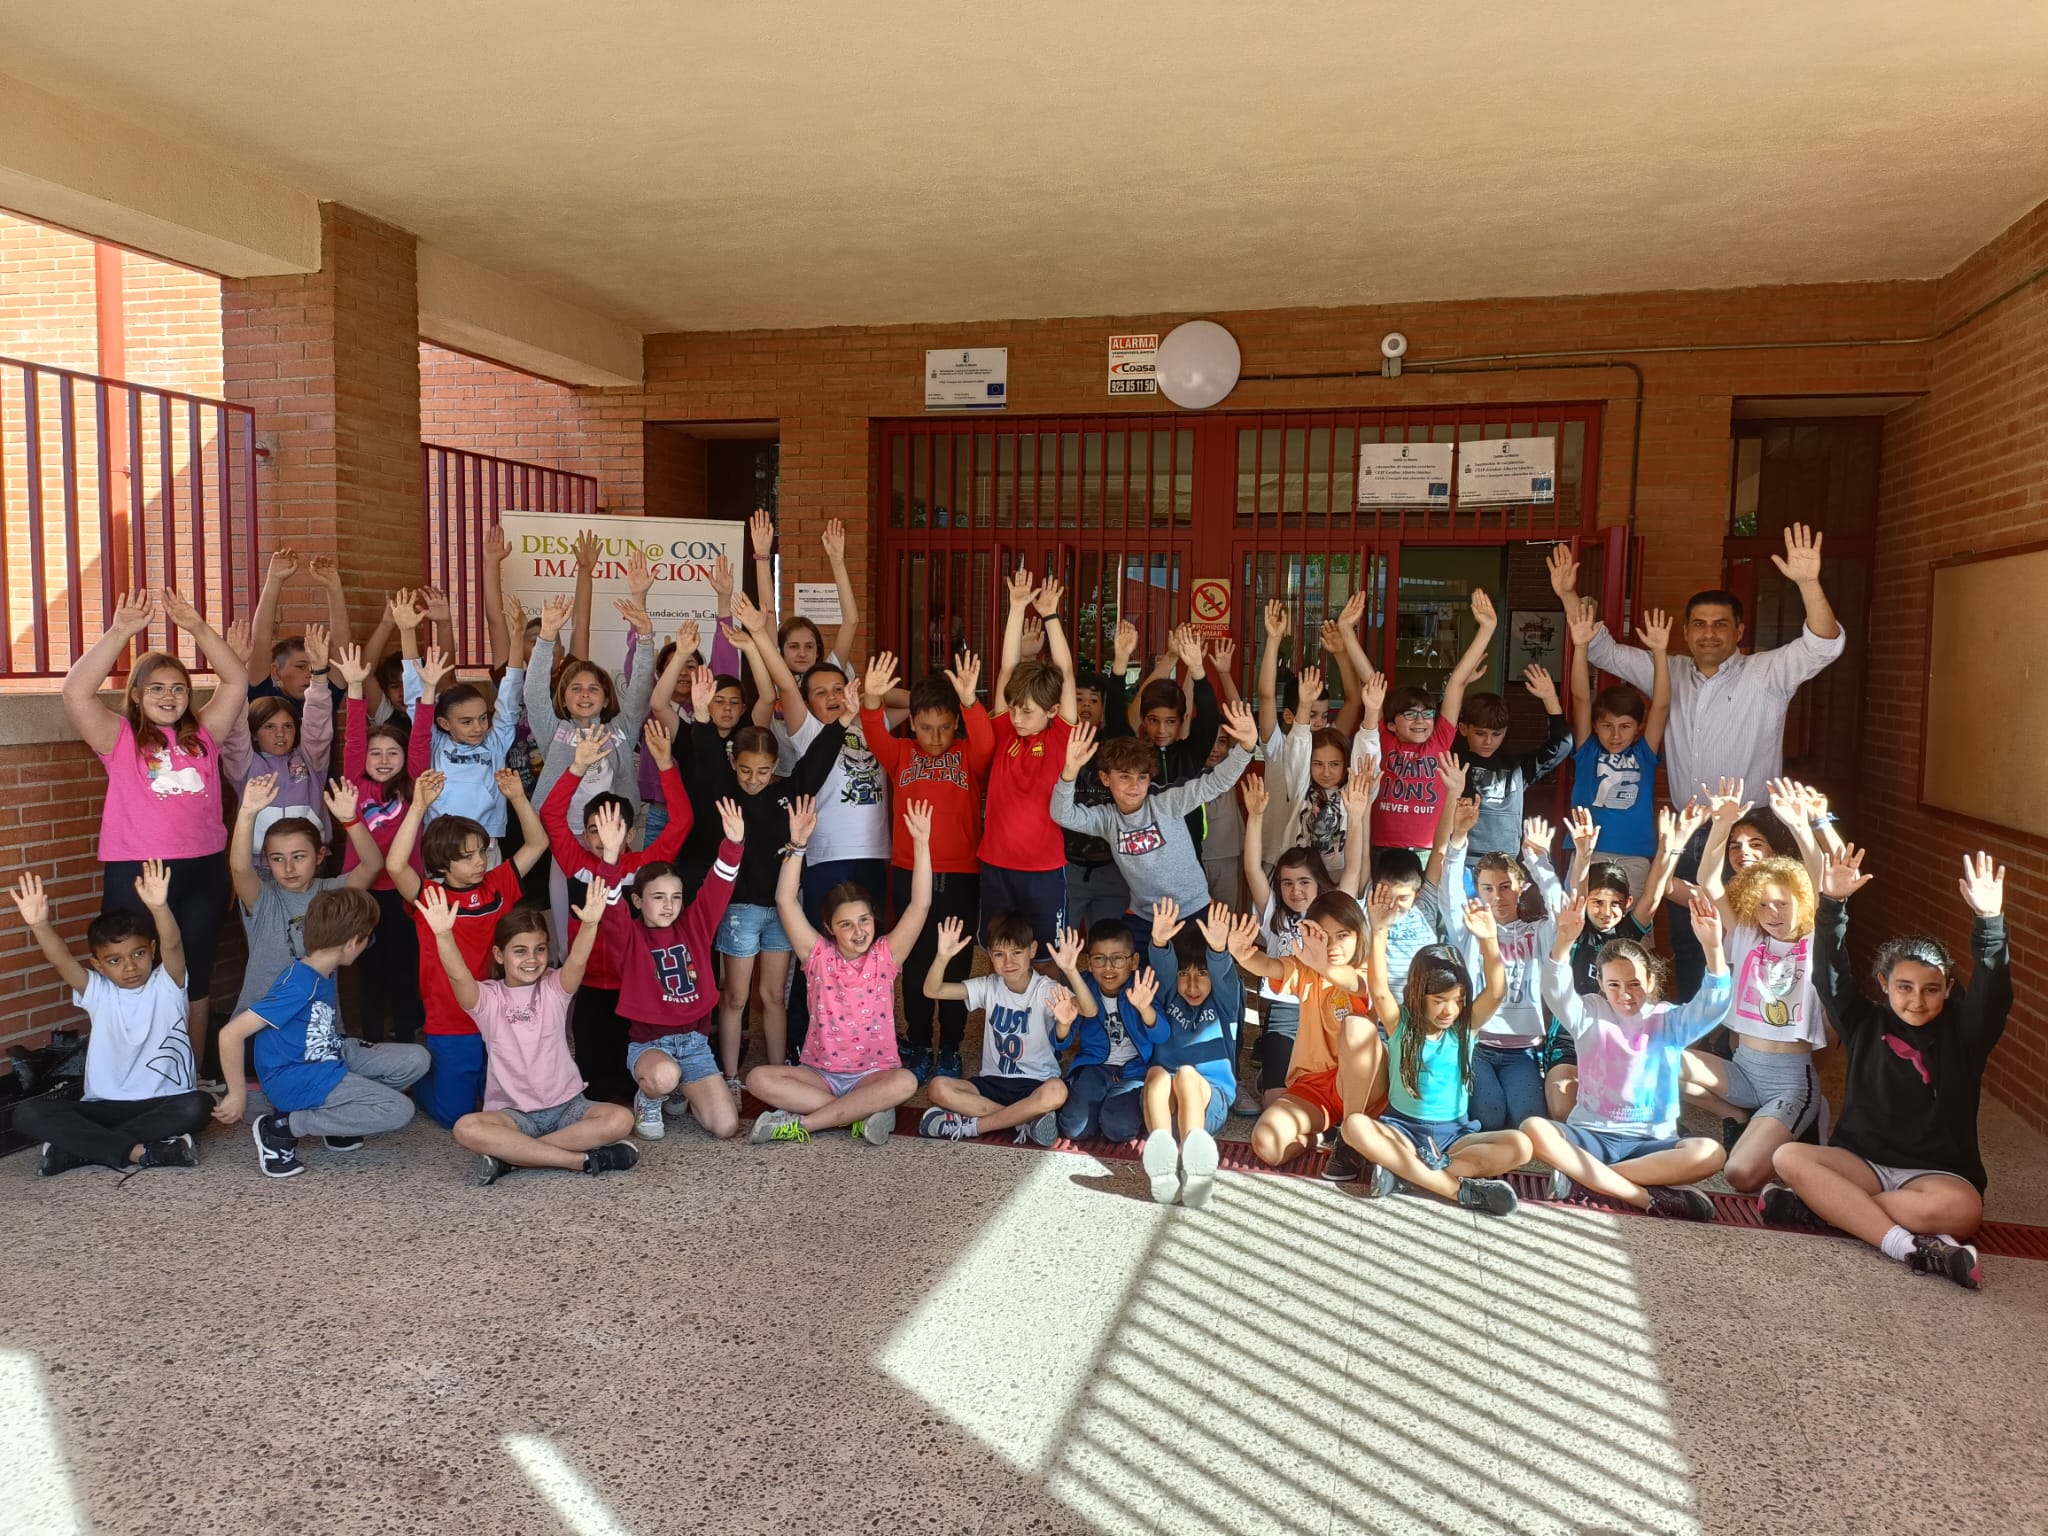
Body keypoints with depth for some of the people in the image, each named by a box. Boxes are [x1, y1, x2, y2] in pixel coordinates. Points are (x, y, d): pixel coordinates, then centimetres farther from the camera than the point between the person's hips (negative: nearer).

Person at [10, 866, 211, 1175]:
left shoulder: (167, 984, -1)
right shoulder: (96, 992, 5)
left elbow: (172, 945, -21)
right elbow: (61, 960, -13)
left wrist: (159, 907, -43)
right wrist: (39, 924, -34)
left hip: (165, 1104, -2)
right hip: (105, 1106, 2)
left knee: (197, 1106, -34)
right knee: (28, 1113, -19)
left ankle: (77, 1147, -23)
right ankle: (139, 1151, -29)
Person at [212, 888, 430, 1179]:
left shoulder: (325, 975, 4)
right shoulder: (299, 985, -23)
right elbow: (230, 1034, -25)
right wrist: (238, 1094, -17)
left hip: (331, 1059, 9)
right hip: (296, 1078, -9)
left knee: (417, 1059, -1)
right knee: (399, 1110, -19)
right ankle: (281, 1127, -9)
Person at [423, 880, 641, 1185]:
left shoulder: (554, 988, 1)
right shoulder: (487, 999, -1)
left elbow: (577, 961, -20)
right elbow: (458, 975, -22)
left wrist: (590, 924, -42)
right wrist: (443, 934, -42)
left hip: (566, 1106, 1)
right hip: (512, 1113, -1)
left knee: (620, 1119, -26)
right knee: (467, 1130, -32)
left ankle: (509, 1155, -21)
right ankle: (582, 1159, -28)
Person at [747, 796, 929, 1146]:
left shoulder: (886, 956, -2)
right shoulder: (819, 956, -1)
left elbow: (920, 904, -13)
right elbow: (785, 901, -11)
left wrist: (921, 842, -21)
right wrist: (798, 844, -19)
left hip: (874, 1074, -1)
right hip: (820, 1074, 1)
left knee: (905, 1082, -35)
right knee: (759, 1079, -25)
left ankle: (802, 1123, -27)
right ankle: (862, 1113, -27)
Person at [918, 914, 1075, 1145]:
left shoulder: (1046, 989, -10)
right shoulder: (989, 987, 0)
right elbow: (932, 990, -9)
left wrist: (1071, 971, -46)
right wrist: (943, 957, -29)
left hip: (1036, 1083, -3)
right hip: (993, 1082, 3)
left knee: (1056, 1092, -38)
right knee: (938, 1088, -23)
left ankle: (972, 1126, -21)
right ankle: (1027, 1118, -20)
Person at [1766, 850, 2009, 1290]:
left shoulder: (1961, 1034, 3)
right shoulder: (1865, 1024, 7)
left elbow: (1993, 992, -14)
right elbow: (1832, 974, -5)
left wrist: (1989, 921, -30)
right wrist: (1832, 904, -19)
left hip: (1937, 1172, -1)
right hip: (1863, 1163, 2)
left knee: (1961, 1208, -37)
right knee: (1789, 1157, -29)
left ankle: (1822, 1205, -28)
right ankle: (1908, 1246, -37)